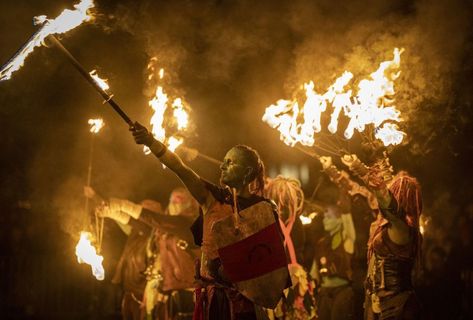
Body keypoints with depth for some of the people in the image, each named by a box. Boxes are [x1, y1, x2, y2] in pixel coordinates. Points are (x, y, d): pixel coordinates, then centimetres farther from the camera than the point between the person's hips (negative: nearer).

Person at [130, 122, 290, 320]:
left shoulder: (262, 210, -3)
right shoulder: (213, 198, 4)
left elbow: (273, 258, -3)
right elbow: (178, 167, -9)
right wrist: (151, 142, -21)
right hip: (208, 296, 3)